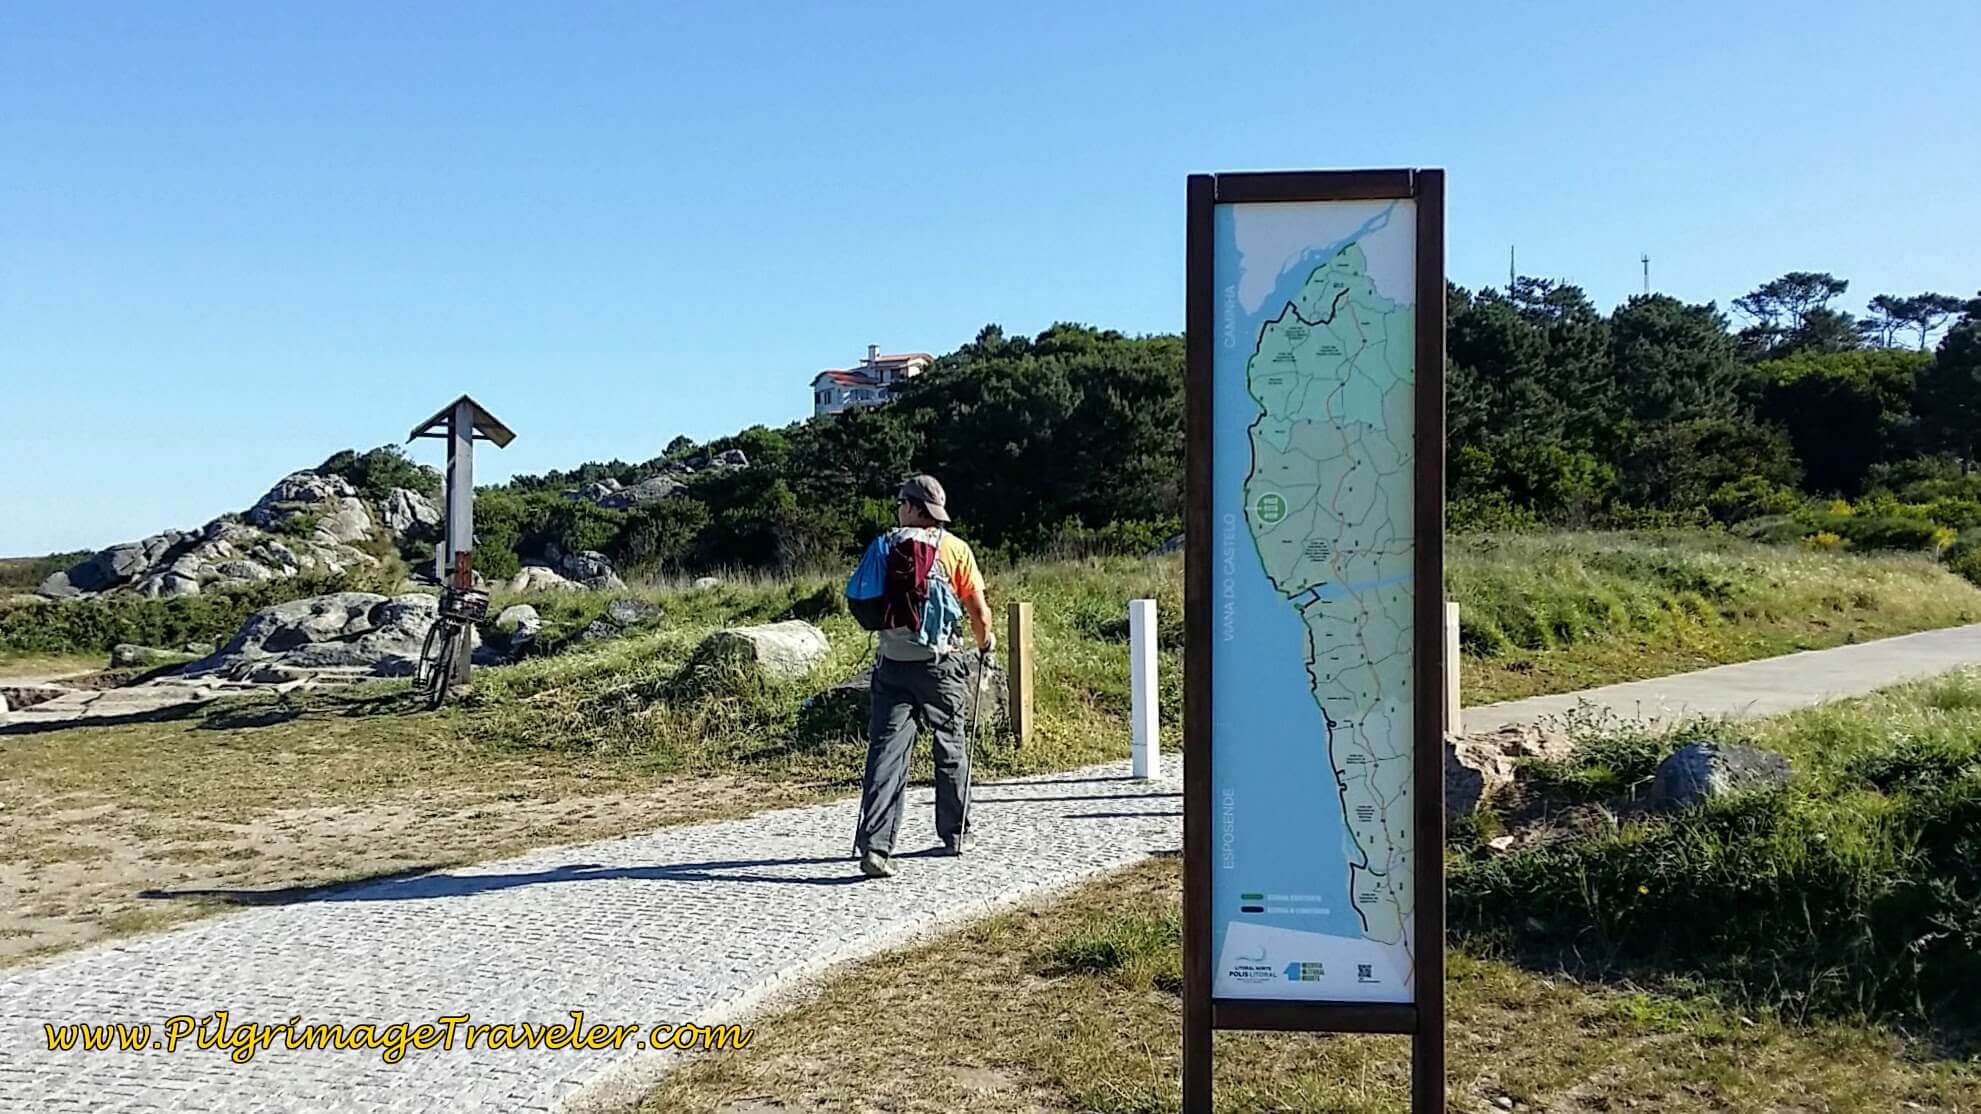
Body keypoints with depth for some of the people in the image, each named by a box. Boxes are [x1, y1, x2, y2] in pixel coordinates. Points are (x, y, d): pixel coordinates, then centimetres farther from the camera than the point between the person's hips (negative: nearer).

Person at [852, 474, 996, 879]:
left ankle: (875, 844, -13)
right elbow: (978, 610, -2)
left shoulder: (884, 548, 4)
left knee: (886, 751, -2)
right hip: (939, 664, -1)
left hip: (892, 665, 1)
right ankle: (954, 835, 27)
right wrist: (986, 644, 18)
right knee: (951, 748, 16)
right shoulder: (954, 548, -2)